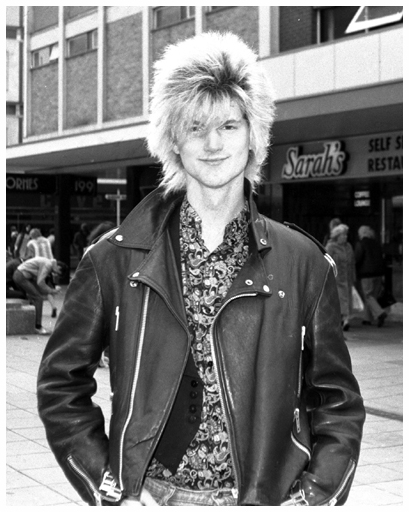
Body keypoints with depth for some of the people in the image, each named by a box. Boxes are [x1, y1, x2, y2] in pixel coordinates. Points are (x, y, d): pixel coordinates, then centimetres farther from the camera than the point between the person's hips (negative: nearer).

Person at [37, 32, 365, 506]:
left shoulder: (302, 263, -1)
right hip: (150, 496, -1)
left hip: (266, 496, 1)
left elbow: (338, 401, 5)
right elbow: (60, 383, 2)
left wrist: (314, 495, -7)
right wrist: (111, 489, -6)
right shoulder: (116, 259, -3)